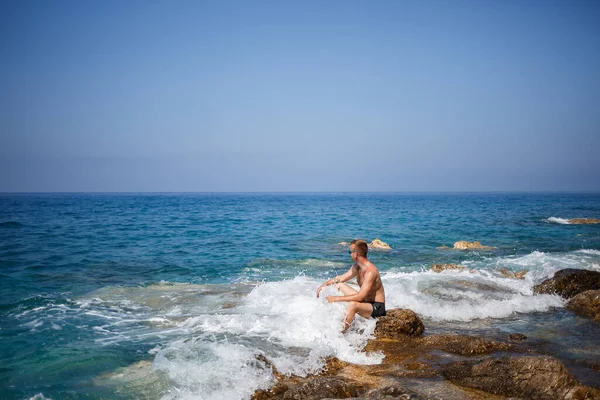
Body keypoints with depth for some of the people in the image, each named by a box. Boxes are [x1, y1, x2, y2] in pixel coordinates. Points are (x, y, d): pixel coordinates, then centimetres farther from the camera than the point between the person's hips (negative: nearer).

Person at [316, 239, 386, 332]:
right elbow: (341, 278, 16)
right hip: (366, 301, 10)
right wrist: (324, 285, 2)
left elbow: (360, 297, -33)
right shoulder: (357, 267, 2)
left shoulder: (370, 271, -27)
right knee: (339, 285, 13)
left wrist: (336, 298, -31)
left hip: (377, 308, -10)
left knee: (352, 305, -39)